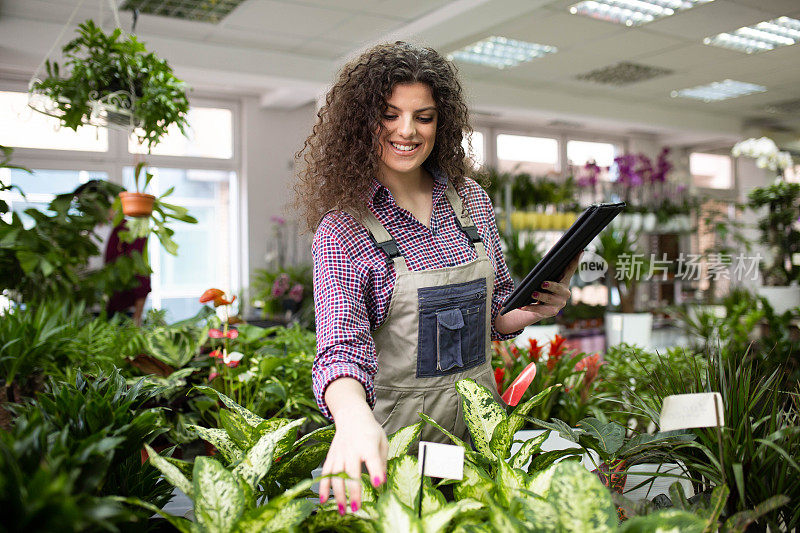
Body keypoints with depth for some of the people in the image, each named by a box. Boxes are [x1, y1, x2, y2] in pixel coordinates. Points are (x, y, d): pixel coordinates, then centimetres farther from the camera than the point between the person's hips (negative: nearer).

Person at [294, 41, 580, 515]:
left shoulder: (470, 198, 1)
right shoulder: (342, 227, -13)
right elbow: (341, 344, -26)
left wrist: (533, 310, -10)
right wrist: (353, 418, -45)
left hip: (477, 410, 4)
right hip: (395, 425, -4)